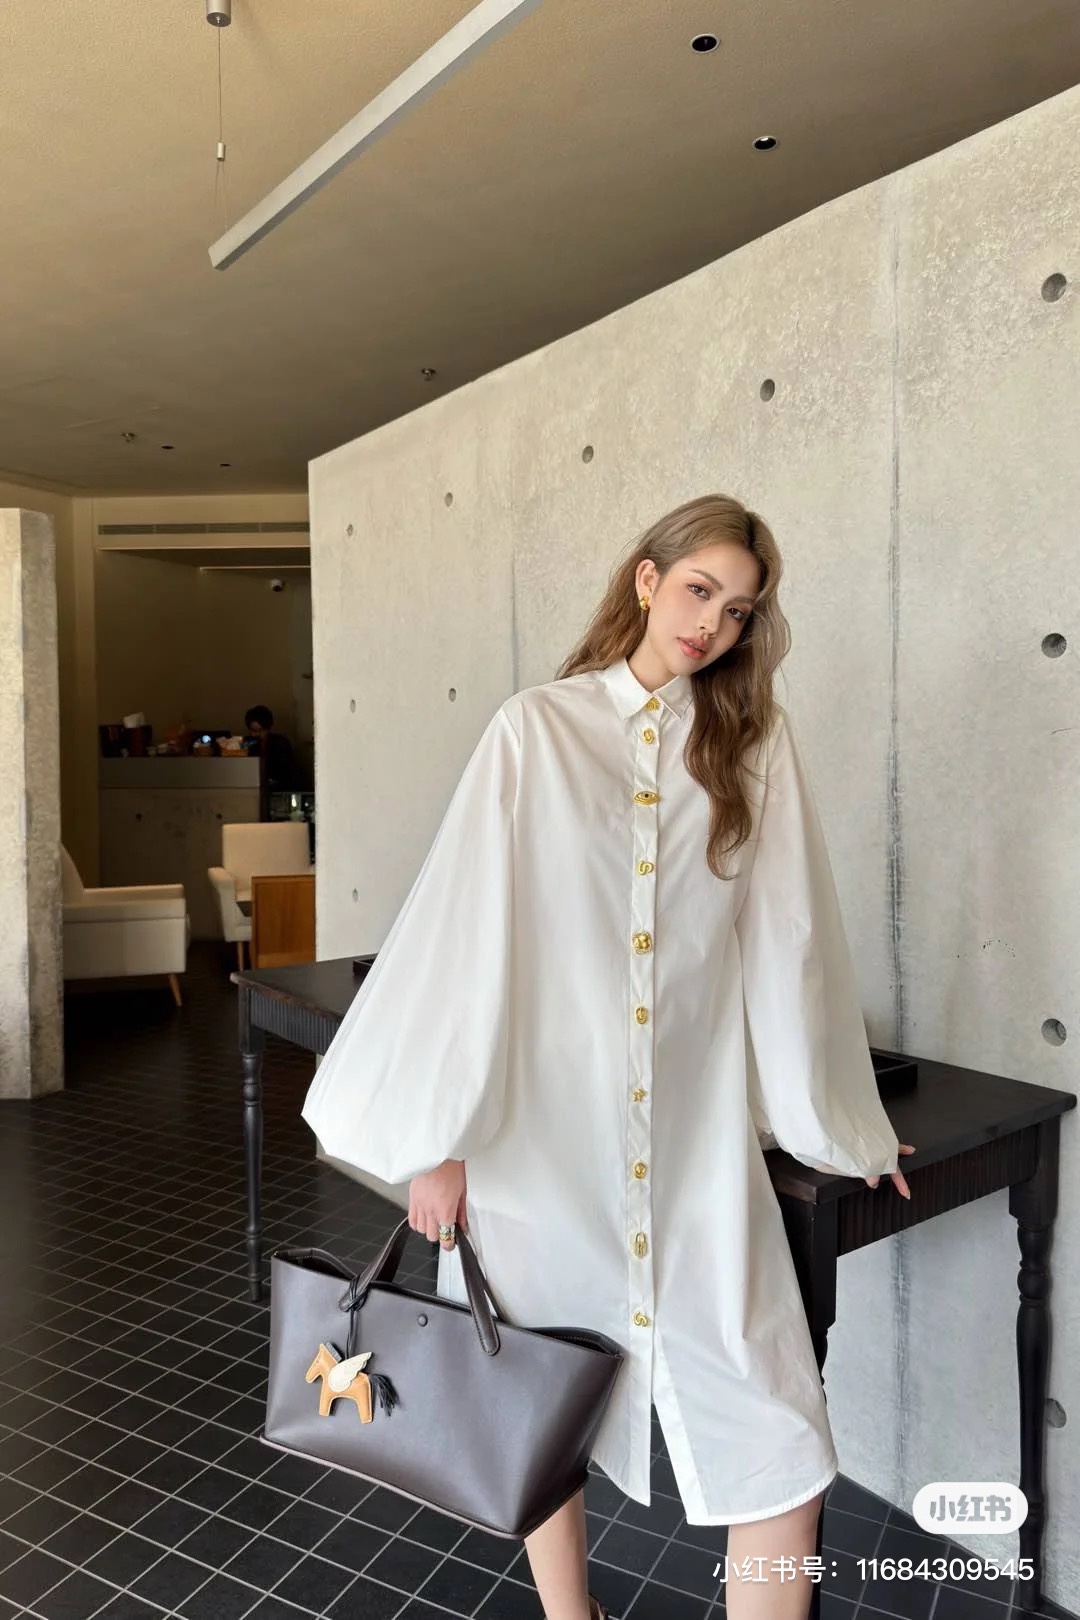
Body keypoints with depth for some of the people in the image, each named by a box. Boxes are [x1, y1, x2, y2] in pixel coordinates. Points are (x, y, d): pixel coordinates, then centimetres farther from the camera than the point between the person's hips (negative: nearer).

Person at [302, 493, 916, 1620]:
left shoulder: (756, 744, 3)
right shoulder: (535, 730, -1)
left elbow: (789, 938, 7)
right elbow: (467, 925, -4)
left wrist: (844, 1123, 12)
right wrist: (436, 1135, -5)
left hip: (699, 1142, 1)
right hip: (539, 1133, 0)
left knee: (776, 1445, 0)